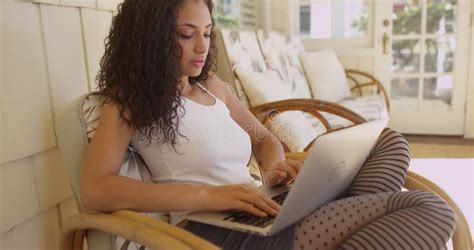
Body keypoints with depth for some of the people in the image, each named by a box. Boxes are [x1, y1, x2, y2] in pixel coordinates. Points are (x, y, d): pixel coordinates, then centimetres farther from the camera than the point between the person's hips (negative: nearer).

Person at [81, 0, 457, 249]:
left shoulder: (211, 85, 18)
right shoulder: (130, 101, 0)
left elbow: (265, 139, 23)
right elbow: (94, 190, -15)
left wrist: (274, 167, -2)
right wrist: (208, 195, -25)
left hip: (255, 219, 8)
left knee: (388, 142, 4)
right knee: (428, 209, -17)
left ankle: (348, 217, -15)